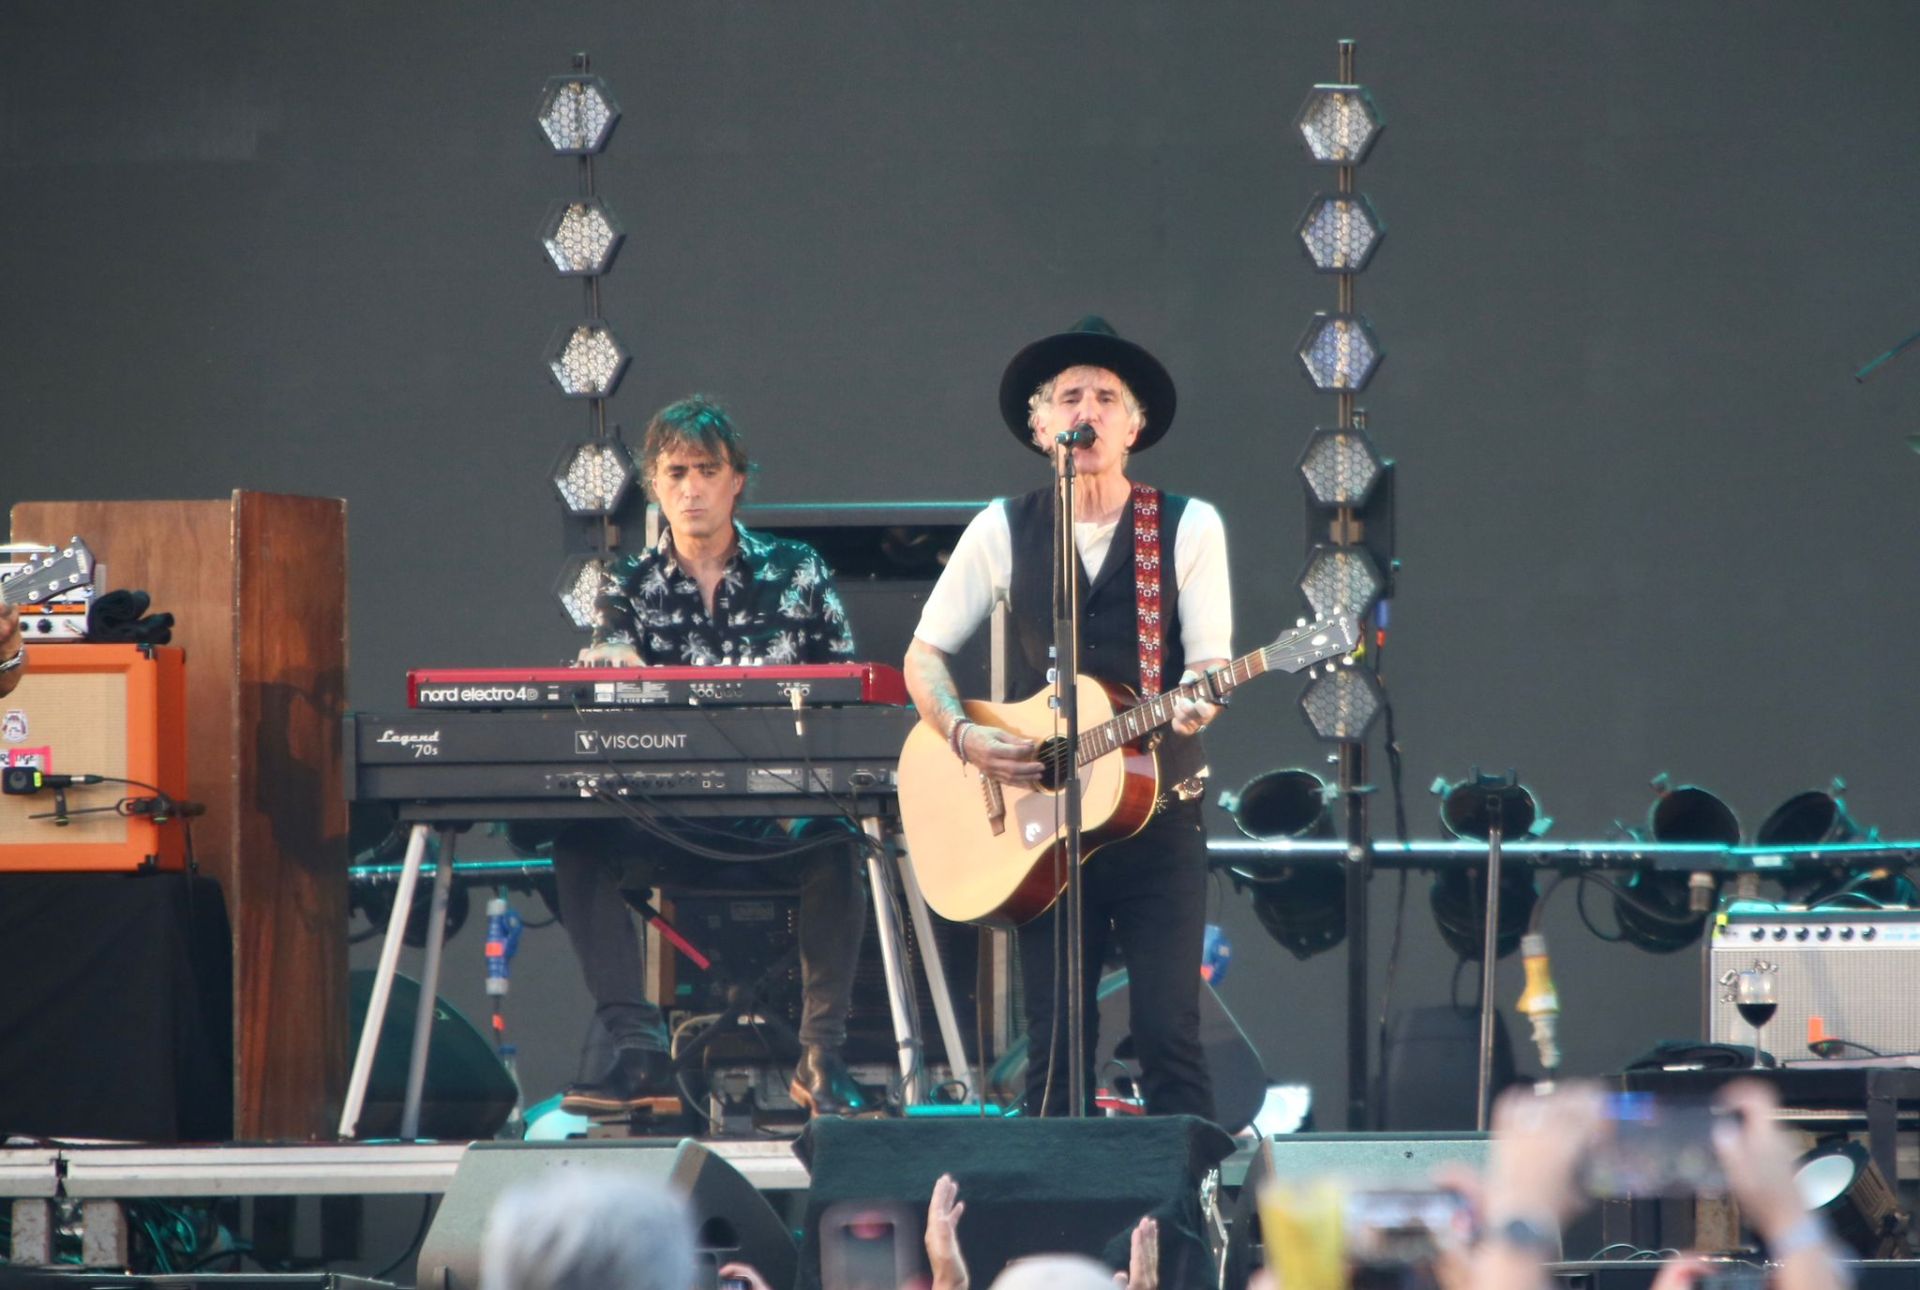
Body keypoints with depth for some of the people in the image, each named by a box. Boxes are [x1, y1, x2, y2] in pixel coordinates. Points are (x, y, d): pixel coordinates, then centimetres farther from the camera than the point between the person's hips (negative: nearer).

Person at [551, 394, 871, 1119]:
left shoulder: (796, 572, 8)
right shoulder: (633, 588, 11)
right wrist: (608, 662, -27)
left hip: (779, 815, -1)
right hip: (670, 826, 2)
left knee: (834, 848, -34)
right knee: (581, 849, -27)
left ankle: (822, 1053, -22)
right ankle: (639, 1052, -28)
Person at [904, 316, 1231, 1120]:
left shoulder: (1188, 528, 2)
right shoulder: (1004, 531, 6)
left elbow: (1208, 662, -1)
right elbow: (924, 657, 10)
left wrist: (1194, 704, -24)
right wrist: (966, 738, -8)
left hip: (1158, 819, -1)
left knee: (1170, 1038, -8)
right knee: (1054, 1050, 1)